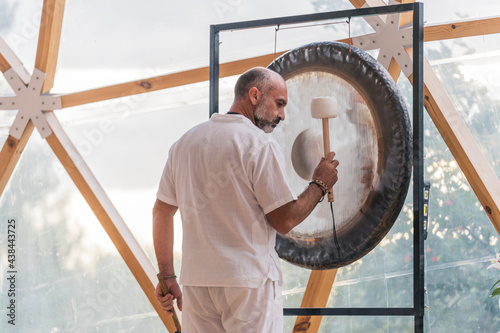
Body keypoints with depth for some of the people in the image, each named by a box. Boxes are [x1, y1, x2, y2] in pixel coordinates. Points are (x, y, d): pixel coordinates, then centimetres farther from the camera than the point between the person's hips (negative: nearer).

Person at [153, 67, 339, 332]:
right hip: (250, 280, -6)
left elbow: (161, 211, 14)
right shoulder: (260, 145, -8)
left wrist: (167, 276, 18)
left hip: (195, 281, 6)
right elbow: (285, 220, -9)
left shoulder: (186, 142, 12)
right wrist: (319, 185, 6)